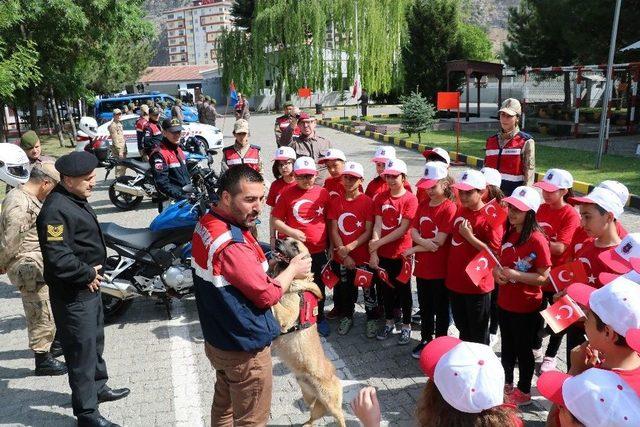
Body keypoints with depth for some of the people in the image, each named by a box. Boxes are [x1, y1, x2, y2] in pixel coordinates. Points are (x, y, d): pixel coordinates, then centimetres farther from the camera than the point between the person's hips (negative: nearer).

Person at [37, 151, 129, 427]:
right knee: (82, 352, 0)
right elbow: (57, 257, -30)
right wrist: (87, 274, -18)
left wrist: (92, 271, 8)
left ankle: (98, 388, 43)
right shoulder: (56, 210, -24)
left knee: (95, 342, 24)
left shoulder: (76, 200, 9)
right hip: (72, 295, -10)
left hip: (88, 287, 10)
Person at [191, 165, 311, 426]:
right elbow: (268, 295, -22)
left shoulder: (207, 223, -2)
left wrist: (271, 265, 1)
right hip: (245, 349, -9)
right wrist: (293, 270, -7)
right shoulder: (231, 245, -32)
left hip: (218, 339, 9)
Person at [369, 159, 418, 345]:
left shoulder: (410, 199, -12)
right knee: (386, 287, 17)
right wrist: (373, 251, -13)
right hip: (383, 253, 4)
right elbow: (377, 225, -5)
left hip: (401, 253, -4)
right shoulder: (380, 198, 1)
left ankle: (406, 325, 26)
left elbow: (403, 229, -17)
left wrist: (379, 242, -20)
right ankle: (389, 321, 34)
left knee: (403, 289, 10)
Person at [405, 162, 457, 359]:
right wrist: (423, 241, -20)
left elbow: (439, 242, -20)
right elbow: (413, 230, 1)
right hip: (422, 267, 6)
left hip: (440, 268, -6)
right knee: (424, 307, 20)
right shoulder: (423, 204, 4)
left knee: (441, 309, 12)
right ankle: (425, 339, 38)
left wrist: (414, 249, -12)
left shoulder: (449, 208, -17)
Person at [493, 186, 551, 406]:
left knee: (523, 349, 12)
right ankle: (507, 384, 42)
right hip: (505, 301, 7)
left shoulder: (537, 240, -21)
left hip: (526, 306, -7)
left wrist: (515, 275, -28)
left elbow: (543, 277, -19)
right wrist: (497, 270, -8)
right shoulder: (509, 233, 0)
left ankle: (524, 392, 32)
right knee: (507, 346, 22)